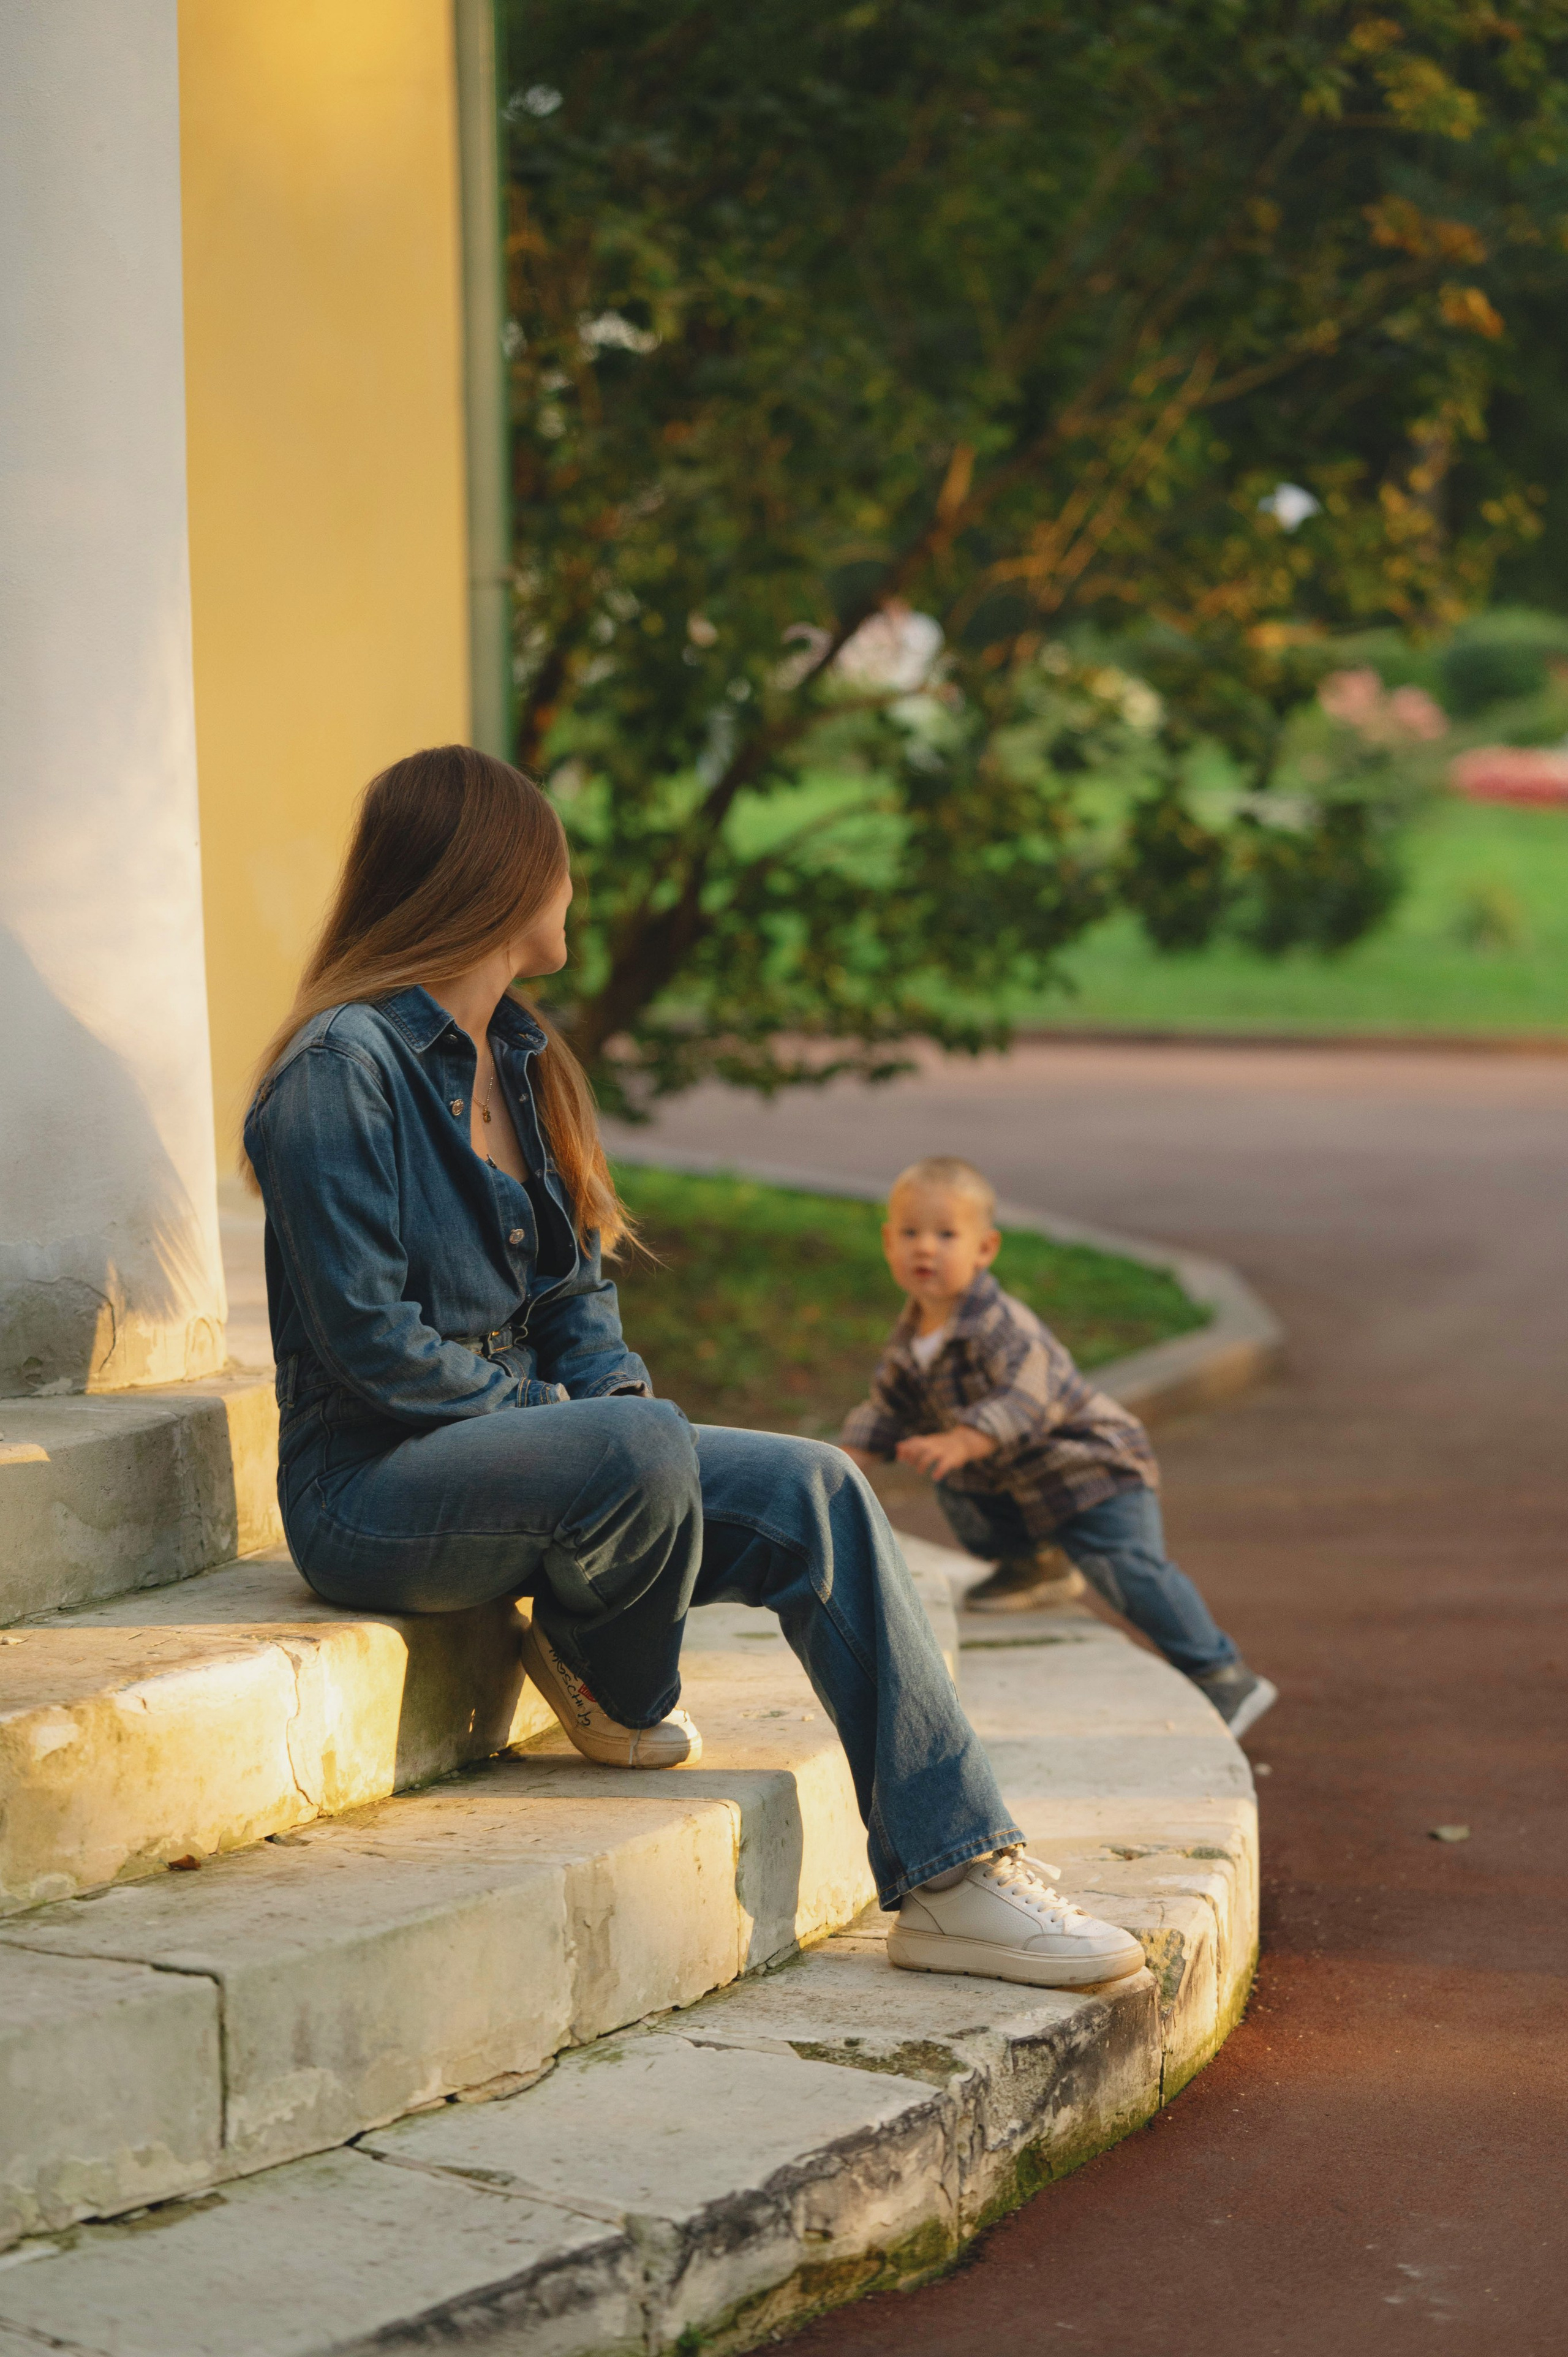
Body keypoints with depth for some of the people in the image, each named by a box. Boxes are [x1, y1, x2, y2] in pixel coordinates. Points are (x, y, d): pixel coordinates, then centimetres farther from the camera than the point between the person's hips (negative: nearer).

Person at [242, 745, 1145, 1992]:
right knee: (638, 1452, -37)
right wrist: (566, 1418, -14)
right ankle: (613, 1685, -3)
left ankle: (956, 1875, -19)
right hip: (375, 1490, -8)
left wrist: (614, 1400, -2)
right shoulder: (341, 1069, -13)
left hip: (526, 1438, 8)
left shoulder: (518, 1059, 15)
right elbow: (368, 1341, -19)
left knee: (815, 1491, -14)